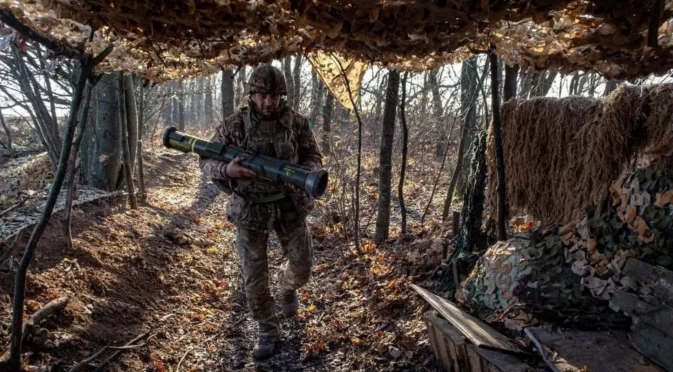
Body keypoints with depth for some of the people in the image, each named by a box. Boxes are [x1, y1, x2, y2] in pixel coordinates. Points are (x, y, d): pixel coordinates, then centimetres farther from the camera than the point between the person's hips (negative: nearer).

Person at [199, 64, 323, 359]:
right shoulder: (234, 125, -9)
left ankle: (286, 287, 48)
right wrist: (227, 170, -27)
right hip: (250, 210, -1)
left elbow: (314, 158, 0)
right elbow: (206, 161, -4)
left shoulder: (297, 123, -6)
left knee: (302, 268, 12)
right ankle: (268, 334, 25)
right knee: (254, 279, 5)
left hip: (289, 206, 1)